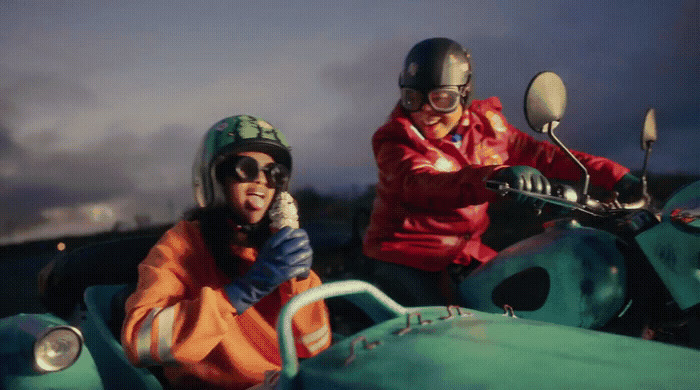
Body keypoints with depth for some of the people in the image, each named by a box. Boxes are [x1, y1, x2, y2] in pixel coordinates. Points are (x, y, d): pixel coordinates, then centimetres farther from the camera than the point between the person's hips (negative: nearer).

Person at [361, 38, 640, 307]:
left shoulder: (486, 125, 6)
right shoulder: (394, 140, -11)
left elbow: (544, 155, 11)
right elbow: (423, 186, -32)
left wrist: (616, 176, 4)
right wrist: (497, 176, -48)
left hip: (466, 256, 5)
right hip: (404, 260, -5)